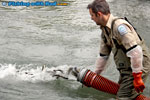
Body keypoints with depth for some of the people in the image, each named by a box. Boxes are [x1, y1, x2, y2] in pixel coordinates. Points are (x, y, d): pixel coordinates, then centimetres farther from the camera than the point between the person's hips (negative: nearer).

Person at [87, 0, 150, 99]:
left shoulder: (119, 26, -23)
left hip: (138, 67, -10)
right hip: (126, 69, 10)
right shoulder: (105, 29, 9)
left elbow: (136, 52, -29)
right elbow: (103, 55, 21)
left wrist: (137, 77, -25)